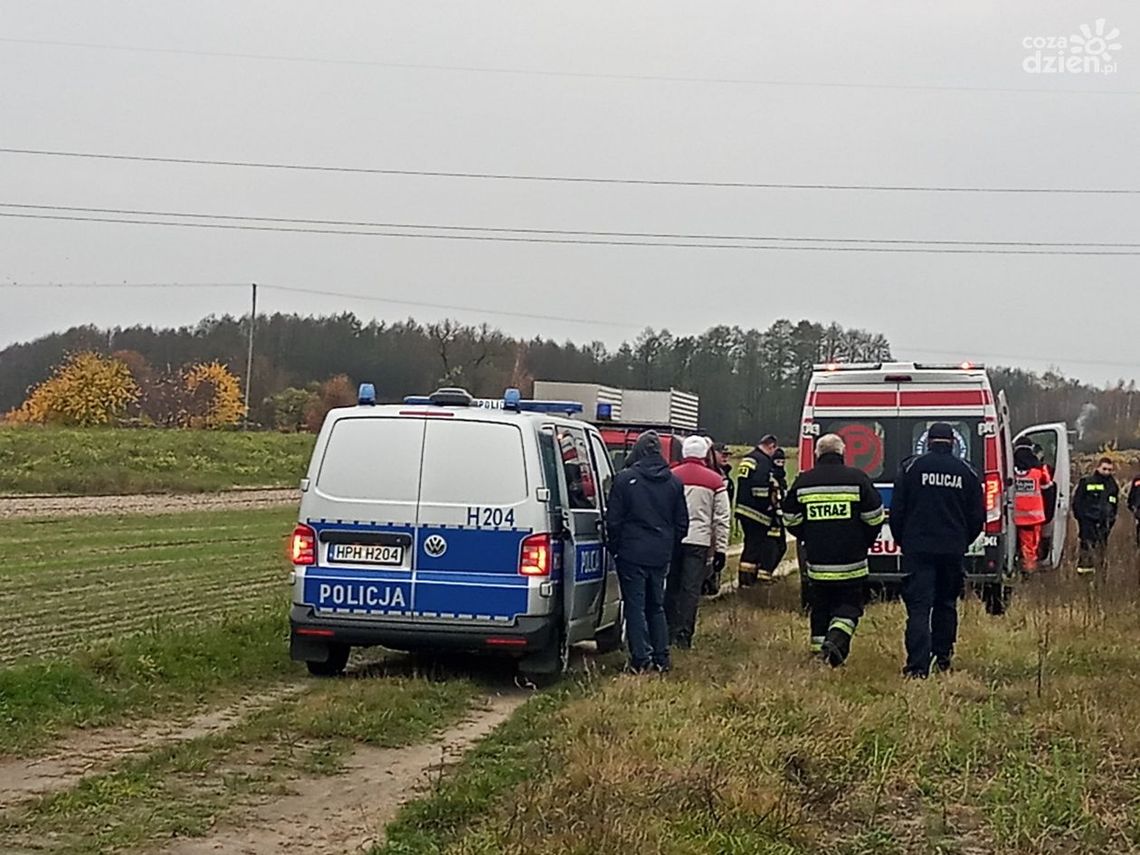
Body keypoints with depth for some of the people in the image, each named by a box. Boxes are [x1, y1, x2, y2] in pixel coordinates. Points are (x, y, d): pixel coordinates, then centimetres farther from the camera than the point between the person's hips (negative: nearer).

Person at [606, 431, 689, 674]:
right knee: (657, 606, 16)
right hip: (661, 555, 5)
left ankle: (641, 659, -3)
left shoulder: (624, 479, -9)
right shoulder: (674, 482, 6)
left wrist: (615, 546, 9)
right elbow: (682, 523, 11)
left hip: (632, 553, -5)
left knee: (635, 606, 0)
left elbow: (613, 520, -5)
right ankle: (661, 659, 16)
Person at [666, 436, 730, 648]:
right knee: (691, 589, -1)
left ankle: (669, 633, 16)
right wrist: (721, 549, 5)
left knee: (671, 588, 12)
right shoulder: (715, 481, 0)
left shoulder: (671, 477, 4)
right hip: (698, 541, -2)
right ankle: (683, 634, -5)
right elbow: (722, 519, 1)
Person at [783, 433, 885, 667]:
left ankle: (820, 645, 17)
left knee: (820, 606, 16)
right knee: (849, 605, 5)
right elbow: (875, 518, 0)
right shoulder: (857, 479, -4)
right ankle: (837, 638, -17)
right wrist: (864, 543, 15)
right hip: (851, 562, -2)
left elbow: (791, 522, 9)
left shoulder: (802, 482, 3)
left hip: (817, 561, 2)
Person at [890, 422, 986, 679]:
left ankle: (918, 666, -16)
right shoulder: (966, 472, 4)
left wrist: (902, 542, 13)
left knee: (918, 607, -6)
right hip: (953, 550, 2)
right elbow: (977, 516, 7)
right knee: (946, 604, 19)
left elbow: (896, 511, 0)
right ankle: (943, 656, 25)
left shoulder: (912, 467, -2)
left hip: (918, 549, -2)